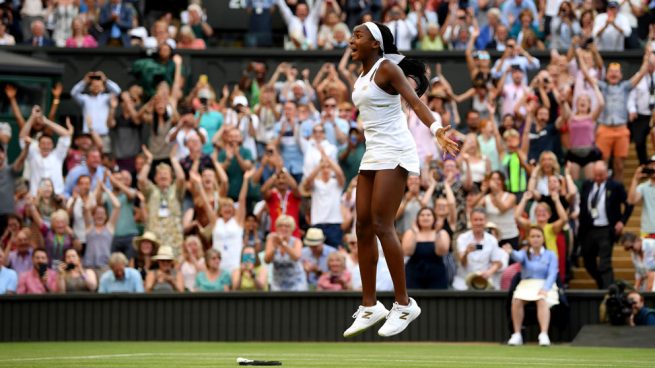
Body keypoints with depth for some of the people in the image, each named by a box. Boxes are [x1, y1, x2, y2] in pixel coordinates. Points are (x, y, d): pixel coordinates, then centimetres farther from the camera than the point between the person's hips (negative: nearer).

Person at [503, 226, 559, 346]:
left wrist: (545, 289, -22)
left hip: (545, 286, -1)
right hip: (526, 285, 1)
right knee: (516, 300, -31)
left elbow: (552, 274, -3)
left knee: (542, 300, -35)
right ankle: (517, 334, -23)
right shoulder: (525, 253, 10)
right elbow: (518, 257, -15)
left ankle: (544, 335, -46)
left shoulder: (550, 255, 9)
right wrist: (511, 252, -41)